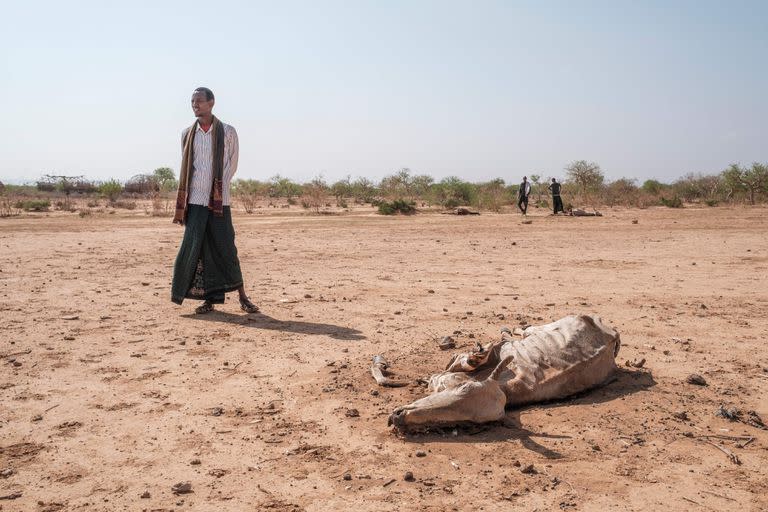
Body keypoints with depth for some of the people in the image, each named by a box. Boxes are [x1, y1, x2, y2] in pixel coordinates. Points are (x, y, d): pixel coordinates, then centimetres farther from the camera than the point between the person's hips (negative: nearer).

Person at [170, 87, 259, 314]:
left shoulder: (227, 132, 3)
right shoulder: (188, 134, 10)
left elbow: (232, 165, 6)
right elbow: (185, 169, 12)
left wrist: (218, 187, -1)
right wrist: (180, 207, 7)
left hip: (219, 201, -3)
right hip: (195, 200, 3)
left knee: (225, 248, -2)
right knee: (195, 248, 0)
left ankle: (242, 297, 7)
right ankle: (210, 299, 8)